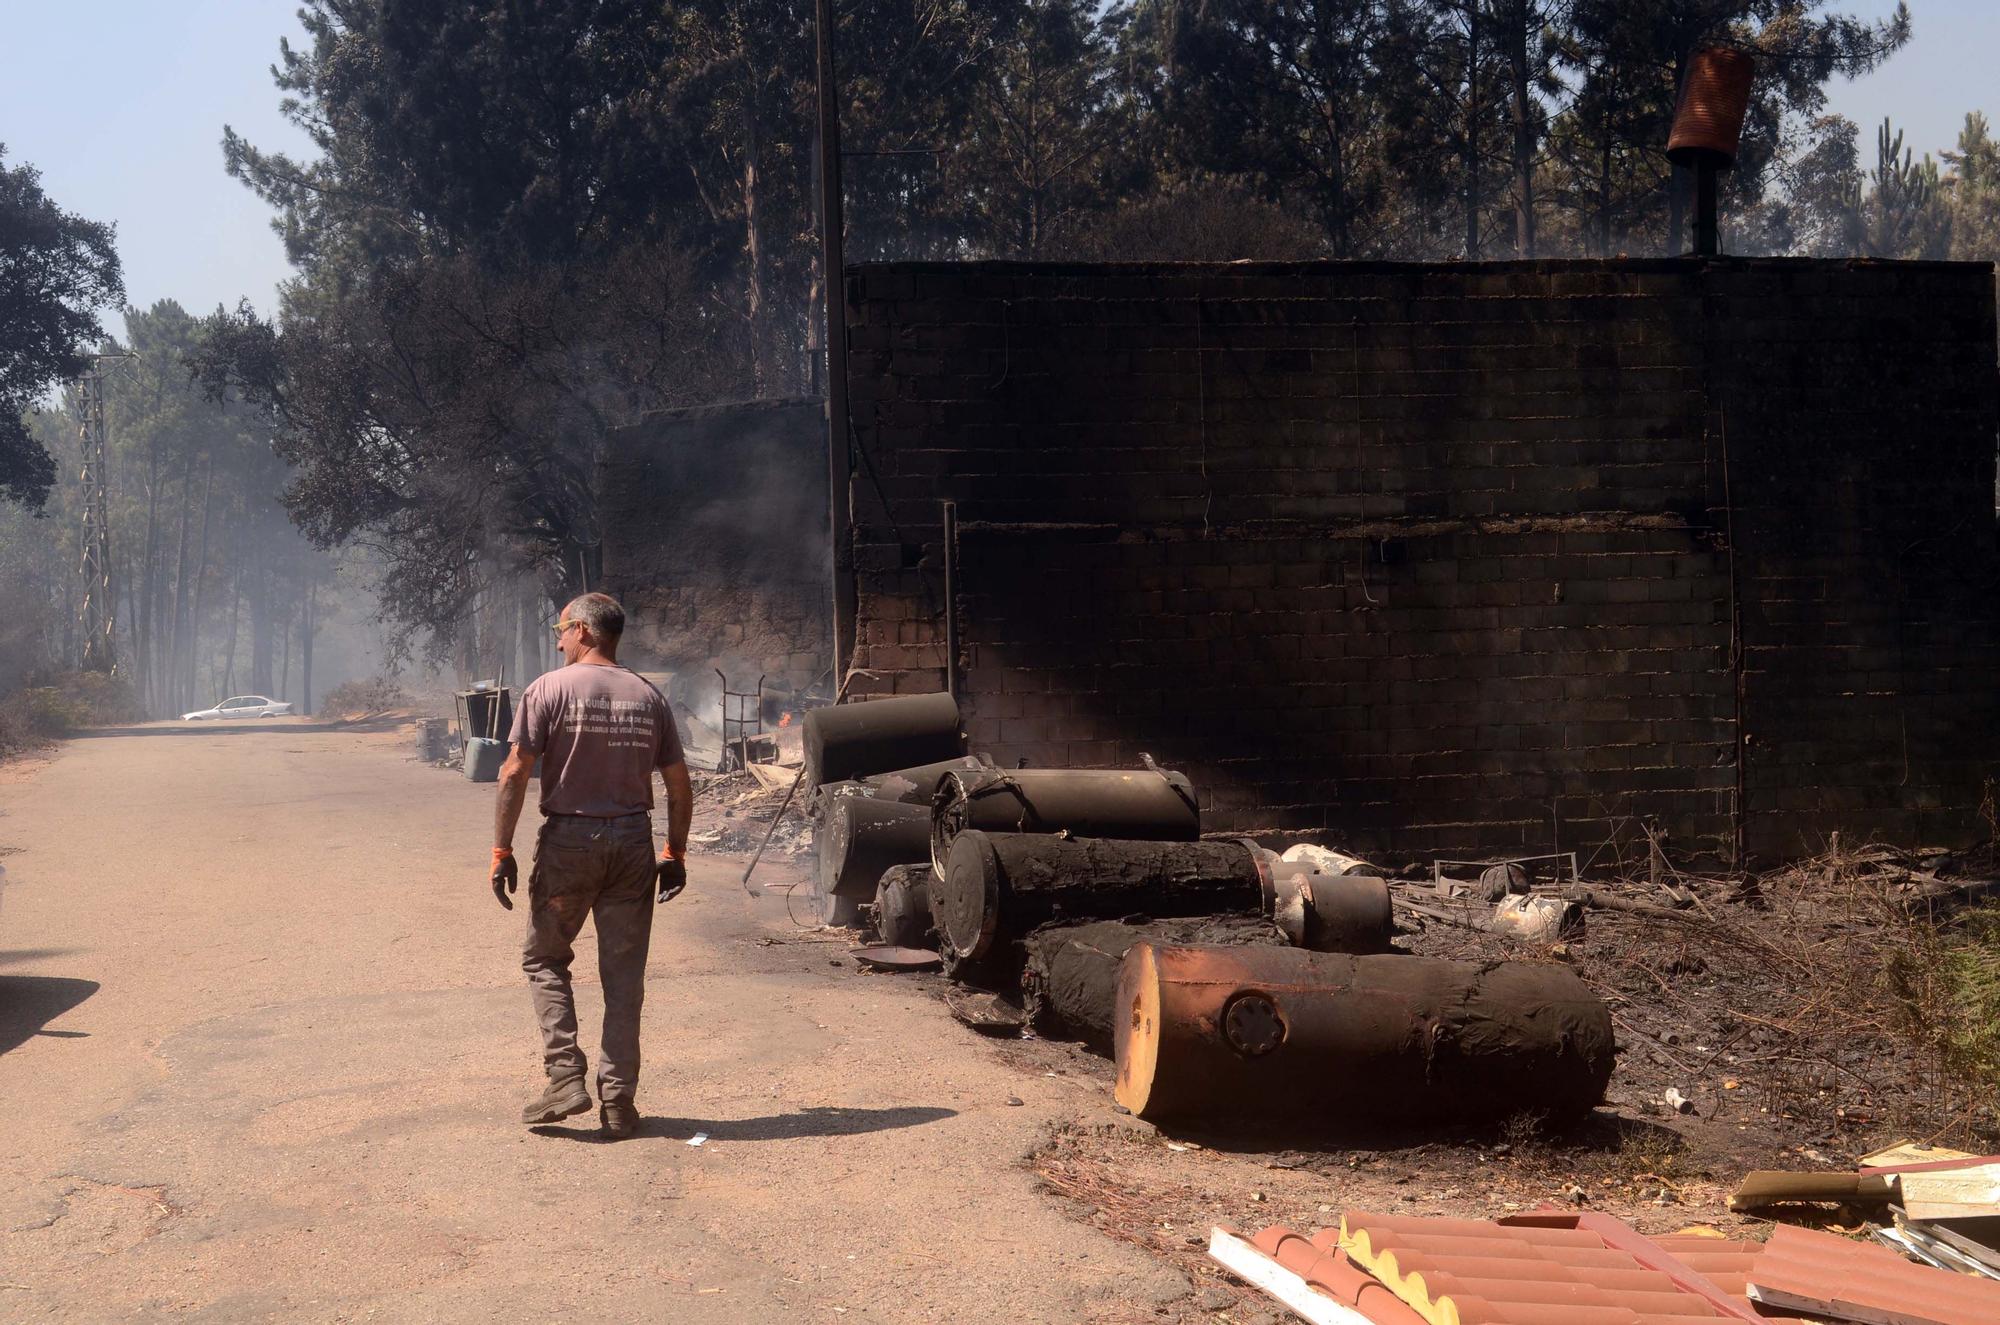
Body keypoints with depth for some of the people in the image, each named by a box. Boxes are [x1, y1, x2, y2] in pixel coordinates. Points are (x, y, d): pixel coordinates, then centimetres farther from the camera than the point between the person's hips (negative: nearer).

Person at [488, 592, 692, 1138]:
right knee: (624, 975, 7)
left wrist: (502, 851, -7)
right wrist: (675, 854, 16)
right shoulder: (648, 698, 7)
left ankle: (566, 1079, 1)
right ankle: (619, 1102, 8)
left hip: (569, 840, -3)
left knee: (544, 959, 13)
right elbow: (679, 788, 8)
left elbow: (514, 773, -11)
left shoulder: (551, 689, -5)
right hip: (633, 842, 3)